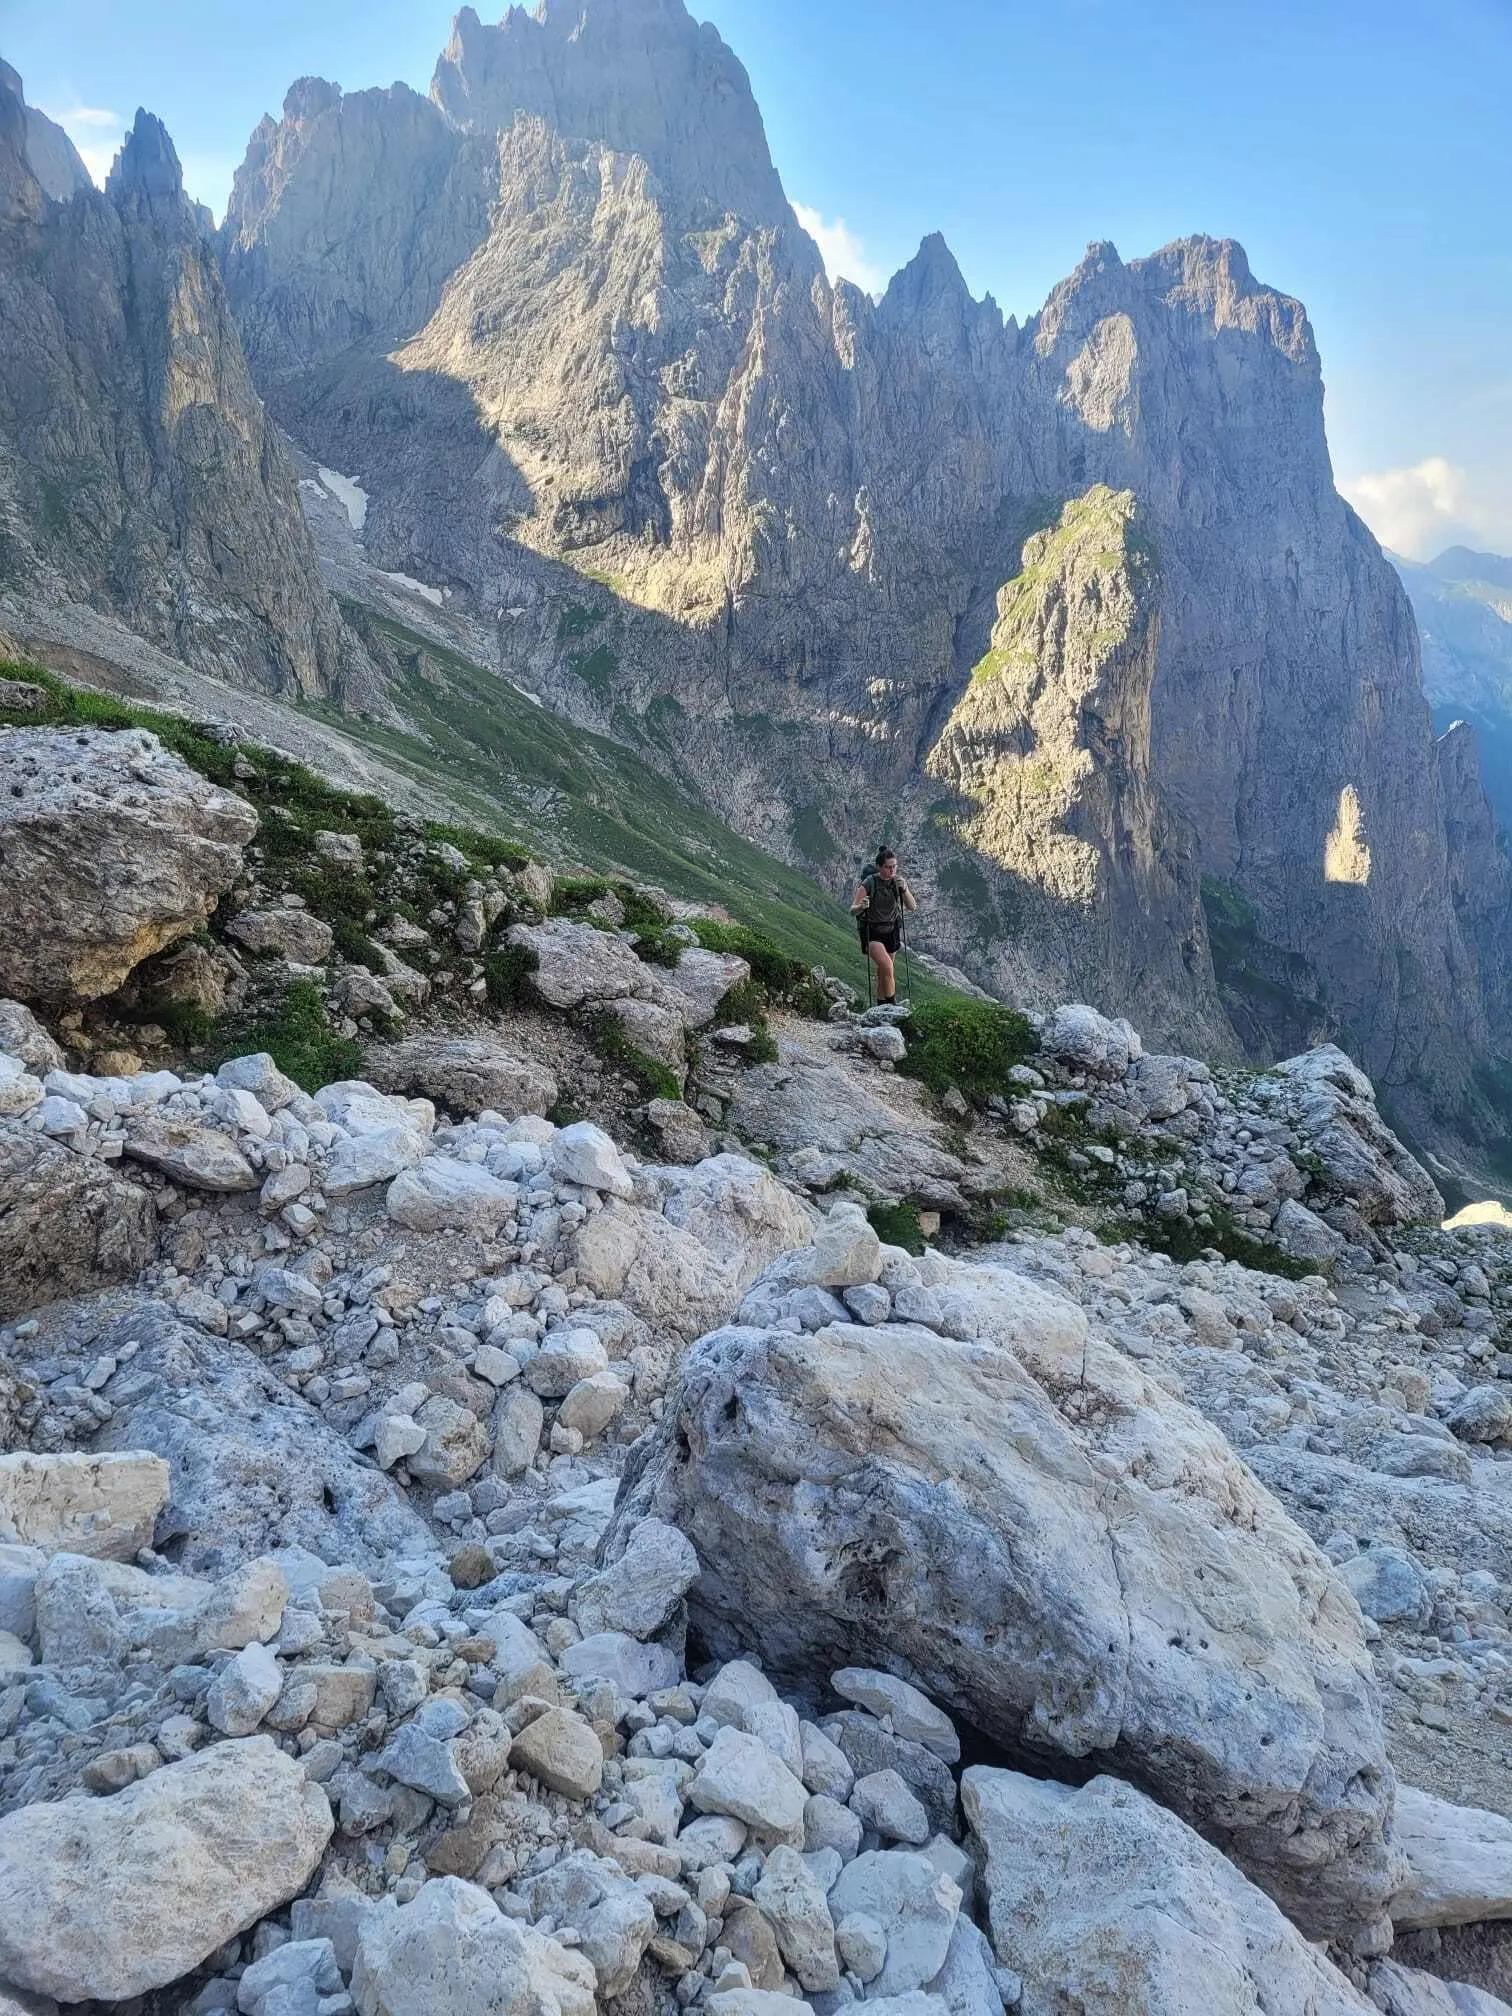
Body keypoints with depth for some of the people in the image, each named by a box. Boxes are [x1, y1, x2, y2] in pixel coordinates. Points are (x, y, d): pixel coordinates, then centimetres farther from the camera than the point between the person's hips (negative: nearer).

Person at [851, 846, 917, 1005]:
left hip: (891, 931, 4)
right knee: (887, 967, -23)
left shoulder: (898, 881, -4)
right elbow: (853, 910, -16)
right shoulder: (869, 883, -17)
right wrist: (861, 906, -39)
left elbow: (912, 907, -9)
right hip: (872, 932, -4)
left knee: (883, 972, 11)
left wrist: (904, 889, -25)